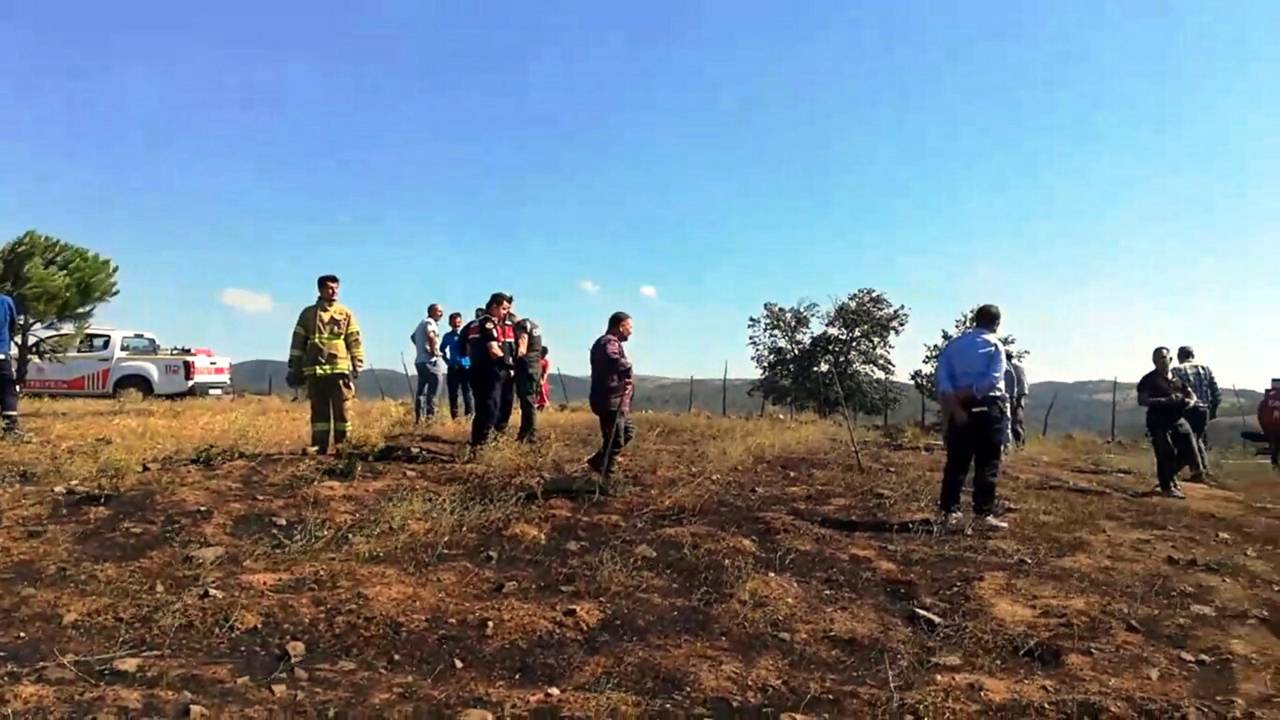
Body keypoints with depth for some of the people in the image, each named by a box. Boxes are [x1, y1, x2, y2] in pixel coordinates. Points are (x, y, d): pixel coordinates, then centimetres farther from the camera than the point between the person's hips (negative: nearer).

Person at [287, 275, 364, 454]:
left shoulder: (345, 314, 9)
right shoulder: (308, 314, 12)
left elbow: (355, 341, 6)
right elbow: (298, 341, 13)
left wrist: (357, 364, -2)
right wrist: (294, 368, 10)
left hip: (339, 368, -1)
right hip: (315, 369, 1)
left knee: (341, 408, -3)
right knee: (319, 410, 4)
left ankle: (342, 444, 4)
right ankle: (319, 446, 7)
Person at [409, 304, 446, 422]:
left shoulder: (422, 323, 22)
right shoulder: (430, 322, -7)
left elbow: (413, 337, 38)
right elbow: (431, 336, -28)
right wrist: (434, 351, -17)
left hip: (420, 360, 10)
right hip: (431, 360, -10)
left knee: (421, 391, 11)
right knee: (433, 392, -10)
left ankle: (419, 417, 13)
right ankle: (430, 416, -14)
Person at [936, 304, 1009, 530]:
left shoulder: (954, 344, 9)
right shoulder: (995, 345, -1)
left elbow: (943, 378, -4)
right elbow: (993, 379, -16)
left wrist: (954, 404, -11)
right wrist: (965, 393, -13)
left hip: (959, 409, 4)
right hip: (988, 408, -4)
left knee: (956, 462, 8)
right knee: (987, 464, 0)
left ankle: (950, 511, 7)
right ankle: (984, 513, -1)